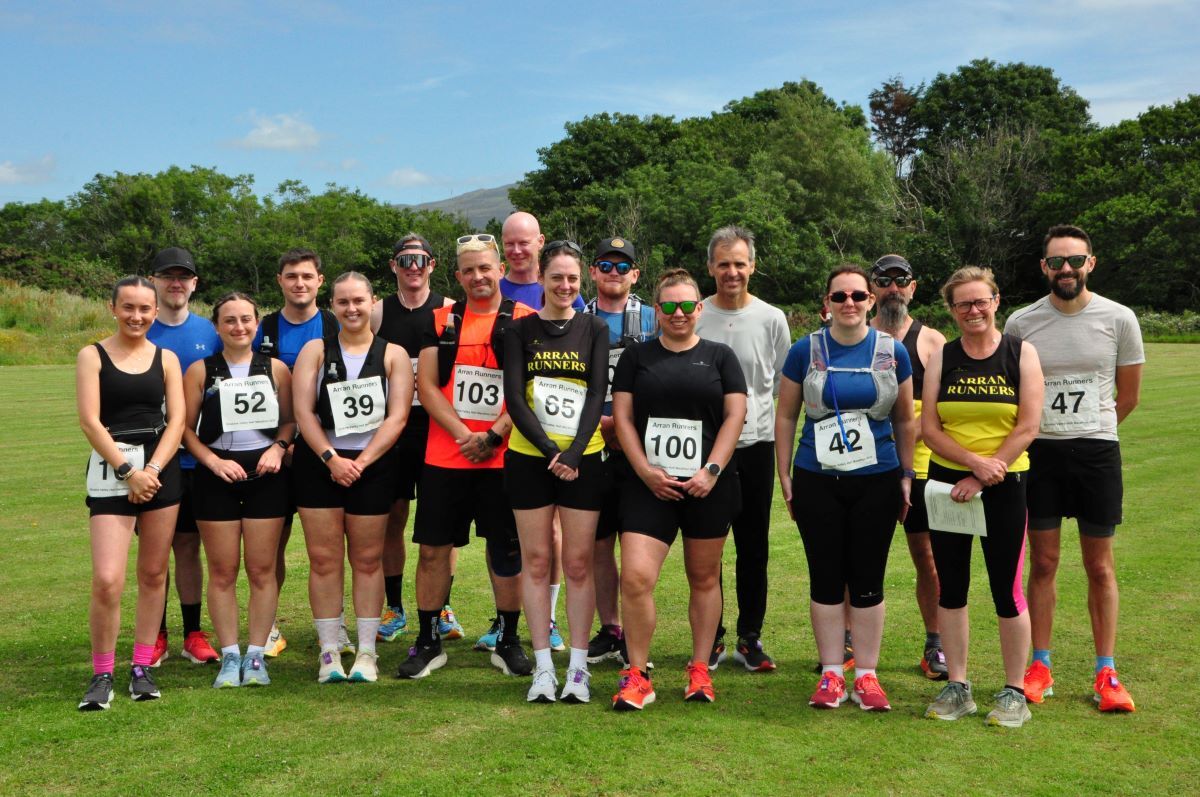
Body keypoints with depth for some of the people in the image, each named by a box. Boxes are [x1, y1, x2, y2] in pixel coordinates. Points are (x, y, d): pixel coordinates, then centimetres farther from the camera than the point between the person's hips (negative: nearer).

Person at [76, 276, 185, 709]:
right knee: (107, 580, -12)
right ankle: (102, 675, 4)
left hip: (161, 468, 3)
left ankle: (142, 668, 18)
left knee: (153, 574, 7)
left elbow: (177, 420, 2)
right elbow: (90, 420, -6)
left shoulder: (166, 359, 10)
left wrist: (151, 470, -11)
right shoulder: (93, 355, 3)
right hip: (110, 469, -3)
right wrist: (128, 471, -13)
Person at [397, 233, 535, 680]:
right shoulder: (441, 321, 10)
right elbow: (426, 386, 3)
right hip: (443, 456, 2)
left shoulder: (524, 321, 1)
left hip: (503, 458, -2)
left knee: (506, 551, 5)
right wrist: (463, 434, -9)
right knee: (433, 548, 5)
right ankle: (428, 642, 17)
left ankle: (507, 642, 19)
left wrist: (492, 436, -13)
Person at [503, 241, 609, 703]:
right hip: (529, 458, 0)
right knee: (536, 561, 4)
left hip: (583, 459, 0)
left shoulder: (594, 330, 6)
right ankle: (543, 667, 12)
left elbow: (597, 395, -2)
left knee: (578, 563, 2)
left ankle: (578, 668, 9)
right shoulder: (521, 331, 5)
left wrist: (573, 452, -14)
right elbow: (513, 397, -3)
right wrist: (550, 451, -13)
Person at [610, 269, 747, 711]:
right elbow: (622, 416, 3)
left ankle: (700, 670, 22)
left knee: (704, 578, 9)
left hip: (708, 486, 1)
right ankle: (636, 677, 1)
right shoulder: (637, 356, 8)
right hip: (649, 485, 0)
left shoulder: (720, 356, 8)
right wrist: (645, 470, -8)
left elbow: (735, 415, 2)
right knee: (635, 577, -12)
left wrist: (713, 469, -10)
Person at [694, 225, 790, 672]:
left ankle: (750, 638, 17)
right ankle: (710, 638, 16)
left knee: (753, 549, 6)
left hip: (756, 444, 0)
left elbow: (785, 384, 11)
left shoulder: (772, 319, 4)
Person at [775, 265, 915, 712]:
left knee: (868, 579, 4)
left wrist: (907, 476, 6)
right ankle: (831, 674, 15)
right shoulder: (805, 351, 0)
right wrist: (784, 477, 2)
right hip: (817, 482, 0)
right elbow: (785, 416, 5)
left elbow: (904, 420, 10)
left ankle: (866, 675, 15)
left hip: (876, 482, 0)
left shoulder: (893, 353, 2)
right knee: (826, 577, 5)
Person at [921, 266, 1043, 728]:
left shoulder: (1021, 354, -1)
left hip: (1003, 486, -3)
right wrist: (975, 462, -17)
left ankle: (1014, 692, 13)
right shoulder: (942, 358, 5)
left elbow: (1027, 427, -8)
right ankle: (957, 687, 18)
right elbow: (929, 427, -2)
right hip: (946, 482, 3)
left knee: (1006, 589, 0)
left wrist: (982, 479, -13)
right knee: (951, 586, 7)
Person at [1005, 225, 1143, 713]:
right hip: (1038, 453, 1)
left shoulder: (1118, 319, -2)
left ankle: (1106, 672, 14)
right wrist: (1052, 434, 8)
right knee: (1043, 563, 6)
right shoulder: (1020, 323, 0)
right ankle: (1040, 666, 15)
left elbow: (1128, 397, 8)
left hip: (1097, 452, 0)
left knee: (1100, 567, 6)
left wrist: (1088, 432, 11)